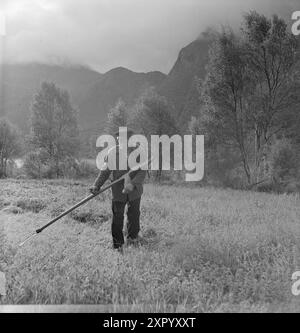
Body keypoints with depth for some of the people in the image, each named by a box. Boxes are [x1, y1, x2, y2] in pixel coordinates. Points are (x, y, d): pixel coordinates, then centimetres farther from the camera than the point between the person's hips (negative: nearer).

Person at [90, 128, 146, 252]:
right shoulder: (112, 152, -9)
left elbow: (142, 172, -16)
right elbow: (105, 171, -2)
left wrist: (133, 184, -31)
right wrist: (97, 185, -14)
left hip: (135, 192, 1)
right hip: (118, 191, -1)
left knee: (134, 216, 19)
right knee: (117, 218, 4)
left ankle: (132, 237, 43)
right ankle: (118, 245, 20)